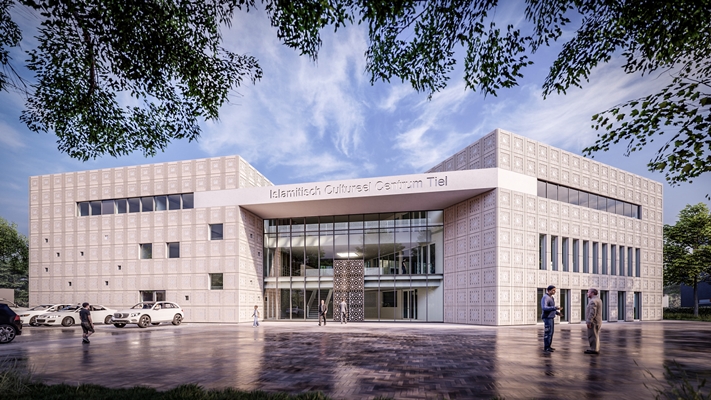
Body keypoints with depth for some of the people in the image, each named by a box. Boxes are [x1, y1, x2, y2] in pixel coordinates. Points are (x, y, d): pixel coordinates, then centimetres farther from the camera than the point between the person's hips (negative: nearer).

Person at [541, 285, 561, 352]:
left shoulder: (551, 297, 15)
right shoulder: (545, 297, -18)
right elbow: (544, 308, -29)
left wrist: (557, 312, 16)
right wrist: (555, 308, -33)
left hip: (551, 317, 10)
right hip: (547, 317, -10)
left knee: (551, 332, 13)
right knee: (547, 332, -6)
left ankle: (548, 346, 22)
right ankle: (546, 348, 0)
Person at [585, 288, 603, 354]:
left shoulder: (593, 301, -18)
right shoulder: (598, 300, 15)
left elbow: (592, 312, -24)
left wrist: (589, 321, -23)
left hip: (593, 322, -10)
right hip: (597, 321, 10)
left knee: (592, 336, -7)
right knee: (595, 336, 13)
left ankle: (594, 349, -5)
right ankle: (596, 349, 17)